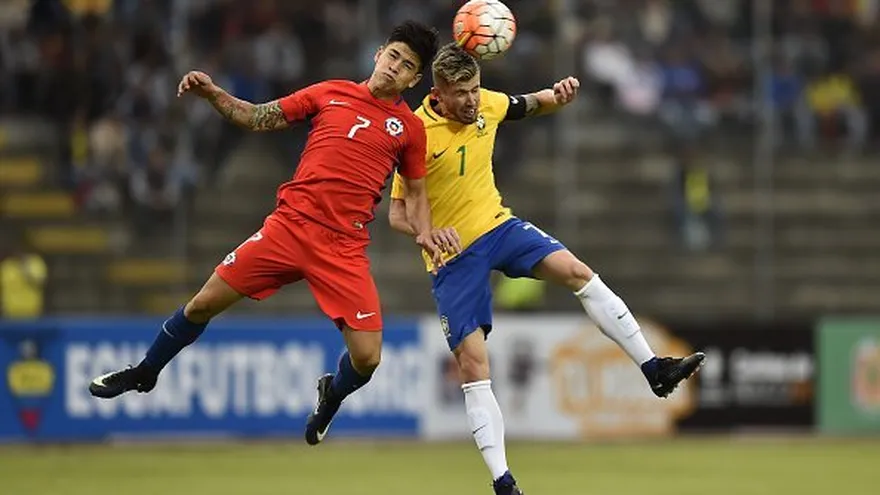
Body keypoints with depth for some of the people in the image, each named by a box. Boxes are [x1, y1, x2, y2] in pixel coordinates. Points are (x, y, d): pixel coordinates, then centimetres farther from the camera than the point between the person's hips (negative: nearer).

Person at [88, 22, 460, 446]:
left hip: (343, 248, -1)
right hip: (289, 224, 1)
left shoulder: (409, 128, 5)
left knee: (367, 358, -10)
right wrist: (212, 94, -2)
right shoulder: (332, 93, 7)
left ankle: (332, 395, 28)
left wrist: (424, 233, -4)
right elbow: (259, 118, 12)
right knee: (204, 304, 1)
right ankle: (145, 373, 28)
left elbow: (415, 192, 15)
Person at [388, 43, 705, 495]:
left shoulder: (487, 104, -5)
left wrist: (558, 96, -8)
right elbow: (397, 215, -13)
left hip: (497, 225, 4)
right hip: (453, 255, -4)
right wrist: (426, 233, -33)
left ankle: (654, 368, -10)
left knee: (576, 272, -16)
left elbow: (532, 106, 15)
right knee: (472, 364, -8)